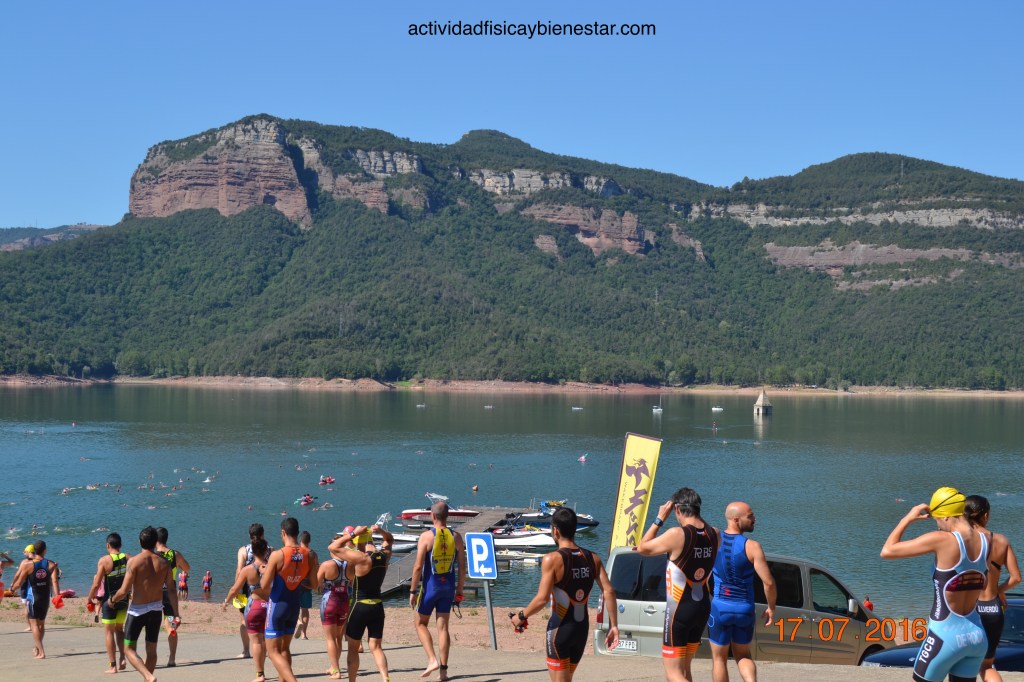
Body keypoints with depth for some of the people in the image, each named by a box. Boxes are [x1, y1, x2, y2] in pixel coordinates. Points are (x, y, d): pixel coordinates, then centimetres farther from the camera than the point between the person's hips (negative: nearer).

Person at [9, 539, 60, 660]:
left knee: (34, 624, -2)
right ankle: (36, 647, 34)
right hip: (46, 597, 3)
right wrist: (57, 595, -18)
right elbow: (55, 581, -15)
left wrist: (12, 589, 16)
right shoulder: (51, 565, -4)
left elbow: (19, 583, -4)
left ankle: (41, 652, -13)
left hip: (33, 596, -3)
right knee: (42, 623, 18)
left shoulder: (28, 564, -9)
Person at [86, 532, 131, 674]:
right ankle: (122, 658, 7)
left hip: (109, 600, -4)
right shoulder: (128, 558, -2)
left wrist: (89, 598, 2)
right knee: (120, 629, 21)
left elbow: (96, 584, -11)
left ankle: (113, 665, 3)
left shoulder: (104, 560, -12)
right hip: (124, 599, 4)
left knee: (108, 632, 5)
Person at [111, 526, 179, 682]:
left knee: (129, 649, 4)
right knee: (151, 650, 16)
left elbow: (124, 591, -15)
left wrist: (112, 599, 5)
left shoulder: (134, 561, -14)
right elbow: (171, 590, -2)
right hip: (156, 609, 4)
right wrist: (176, 613, 4)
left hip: (137, 610, -4)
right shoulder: (164, 562, -3)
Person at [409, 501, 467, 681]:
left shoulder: (426, 537, -12)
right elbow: (462, 566, 3)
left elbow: (418, 566, -13)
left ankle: (432, 660, -2)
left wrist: (412, 591, -6)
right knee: (443, 627, 9)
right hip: (448, 586, 4)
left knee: (420, 623, 14)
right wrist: (459, 591, 12)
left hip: (430, 586, -4)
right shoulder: (456, 537, 0)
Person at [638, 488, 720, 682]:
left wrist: (660, 519, -2)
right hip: (703, 608, 7)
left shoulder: (677, 535, -20)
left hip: (679, 610, -7)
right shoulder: (714, 534, -1)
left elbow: (642, 548, -5)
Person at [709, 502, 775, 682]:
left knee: (719, 659, 13)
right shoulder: (752, 547, -13)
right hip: (745, 610, 0)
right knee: (743, 655, 19)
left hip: (719, 607, 0)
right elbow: (769, 582, -15)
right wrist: (771, 608, 0)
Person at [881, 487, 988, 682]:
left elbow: (887, 551, -12)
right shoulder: (985, 541, -1)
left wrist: (908, 518, 1)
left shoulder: (942, 540, -18)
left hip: (947, 636, -5)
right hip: (977, 636, 5)